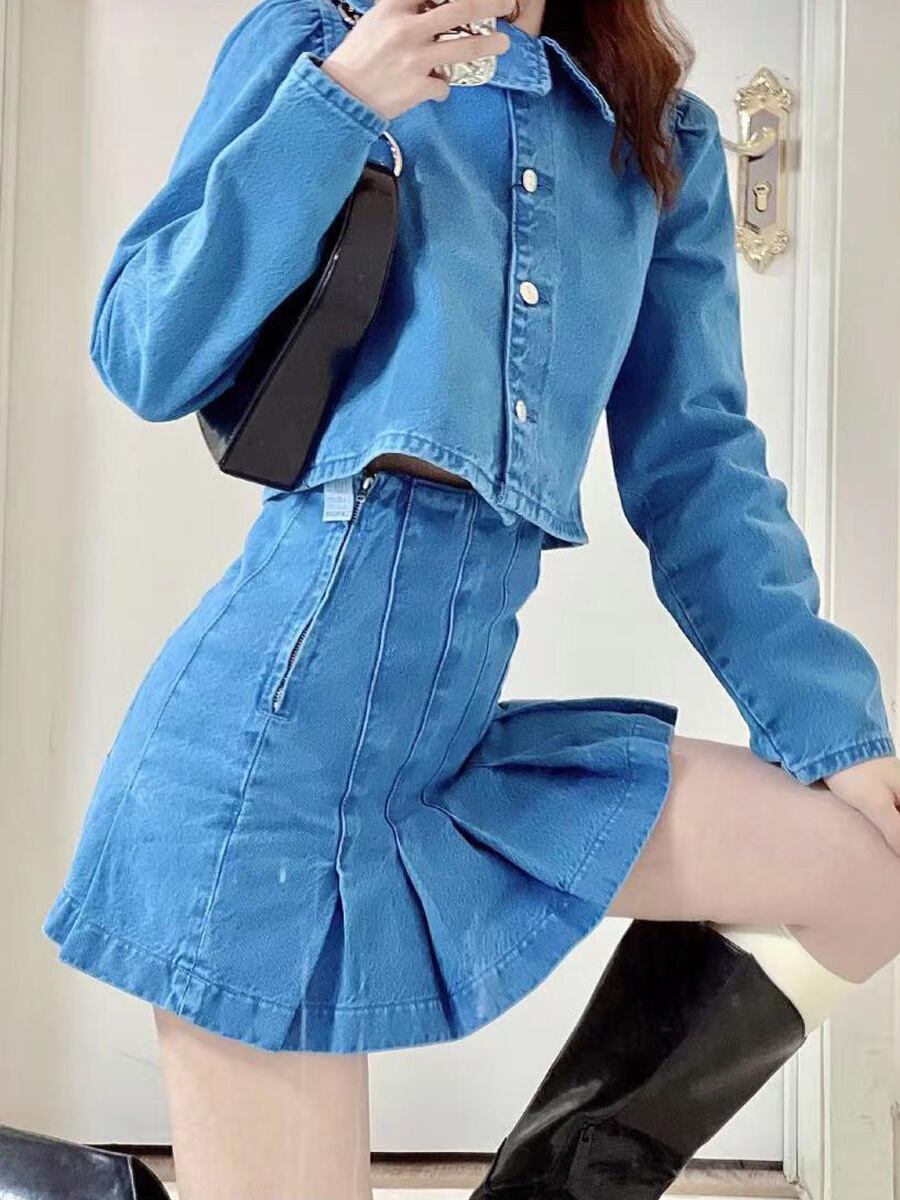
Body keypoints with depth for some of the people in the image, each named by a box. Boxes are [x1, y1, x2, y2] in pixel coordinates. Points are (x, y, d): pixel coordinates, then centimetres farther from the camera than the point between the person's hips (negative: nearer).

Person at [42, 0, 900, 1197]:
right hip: (283, 690, -5)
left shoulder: (663, 140, 15)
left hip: (458, 720, 5)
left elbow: (695, 465, 12)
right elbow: (145, 360, -3)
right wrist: (333, 107, -11)